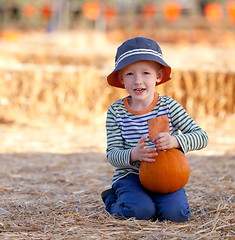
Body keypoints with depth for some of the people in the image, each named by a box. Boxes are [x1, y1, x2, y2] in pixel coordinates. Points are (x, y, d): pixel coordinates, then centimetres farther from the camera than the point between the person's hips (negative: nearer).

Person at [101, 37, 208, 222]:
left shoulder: (169, 106, -4)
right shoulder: (116, 112, -3)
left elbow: (201, 136, -8)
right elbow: (112, 153, -7)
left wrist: (175, 141, -29)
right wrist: (133, 155, -30)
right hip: (130, 176, -1)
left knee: (175, 213, -25)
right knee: (141, 211, -27)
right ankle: (113, 201, 6)